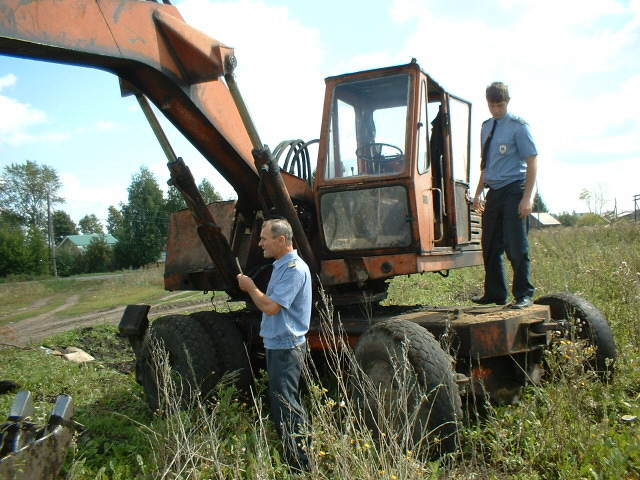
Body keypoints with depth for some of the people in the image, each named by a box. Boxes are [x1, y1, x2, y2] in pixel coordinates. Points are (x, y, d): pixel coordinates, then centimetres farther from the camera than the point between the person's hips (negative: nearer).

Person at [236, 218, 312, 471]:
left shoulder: (294, 269, -19)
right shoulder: (281, 265, 13)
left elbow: (271, 307, -24)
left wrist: (250, 287, -11)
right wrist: (250, 287, 5)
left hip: (285, 347, -11)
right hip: (277, 344, 11)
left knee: (286, 406, -4)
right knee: (283, 404, 18)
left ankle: (301, 464, 7)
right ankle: (292, 457, 30)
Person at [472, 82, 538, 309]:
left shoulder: (518, 126, -6)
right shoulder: (486, 127, 14)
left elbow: (532, 162, -9)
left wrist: (527, 198, -17)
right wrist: (479, 192, 18)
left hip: (514, 190, -6)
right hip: (494, 192, 7)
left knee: (516, 246, -6)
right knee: (491, 246, 10)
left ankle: (524, 294, 7)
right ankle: (494, 293, 21)